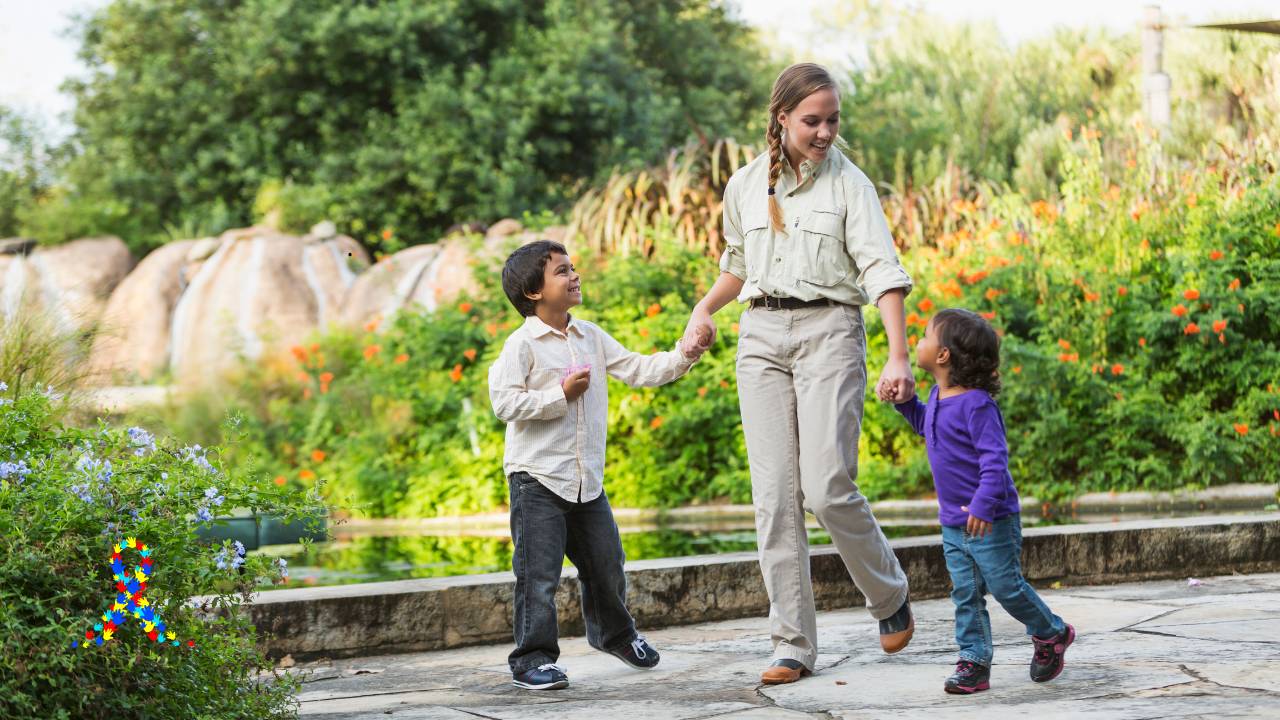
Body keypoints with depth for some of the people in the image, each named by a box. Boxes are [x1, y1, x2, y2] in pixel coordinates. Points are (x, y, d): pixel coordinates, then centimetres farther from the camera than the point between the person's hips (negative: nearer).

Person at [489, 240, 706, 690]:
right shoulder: (523, 344, -10)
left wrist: (684, 356, 0)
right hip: (537, 478, -6)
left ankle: (613, 633, 39)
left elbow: (637, 370, 11)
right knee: (539, 574, -6)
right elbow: (504, 402, -18)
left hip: (586, 479, 6)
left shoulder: (591, 338, 10)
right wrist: (561, 395, -16)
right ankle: (532, 659, 2)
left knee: (606, 564, 16)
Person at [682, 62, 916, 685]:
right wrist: (704, 310, 11)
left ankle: (890, 596, 14)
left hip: (828, 331, -4)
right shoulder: (745, 187, 11)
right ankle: (793, 645, 2)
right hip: (761, 336, 4)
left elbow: (882, 271, -10)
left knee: (827, 489, -13)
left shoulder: (849, 183, -1)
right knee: (774, 495, -2)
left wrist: (898, 356, -22)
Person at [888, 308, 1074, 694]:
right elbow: (925, 424, 31)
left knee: (1007, 588, 1)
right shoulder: (938, 397, 7)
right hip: (953, 523, 8)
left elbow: (995, 458, -27)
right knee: (965, 595, 6)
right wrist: (903, 399, 15)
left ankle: (1052, 634, 23)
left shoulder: (976, 404, -21)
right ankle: (974, 662, 10)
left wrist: (984, 504, -35)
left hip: (991, 521, -8)